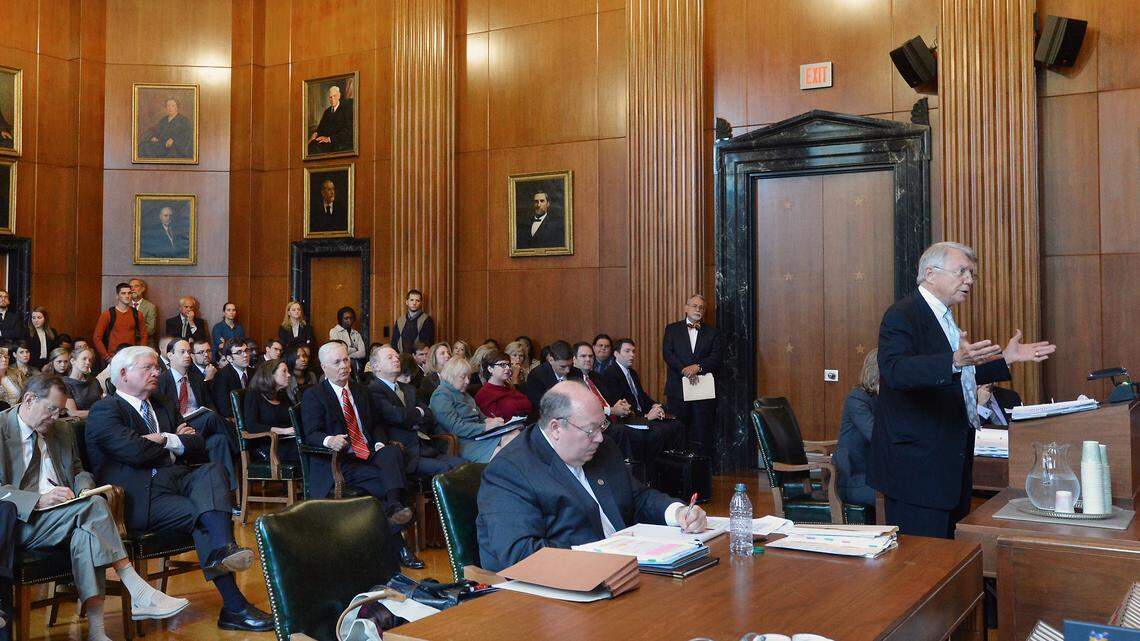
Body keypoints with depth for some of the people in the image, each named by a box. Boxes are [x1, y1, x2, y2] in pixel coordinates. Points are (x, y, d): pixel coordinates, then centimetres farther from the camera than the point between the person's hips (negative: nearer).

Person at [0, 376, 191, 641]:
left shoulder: (62, 429, 19)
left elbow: (78, 472, 27)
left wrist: (84, 489, 2)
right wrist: (39, 500, -23)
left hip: (62, 516, 5)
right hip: (22, 522, -5)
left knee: (85, 534, -31)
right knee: (93, 505, -30)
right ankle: (139, 594, -29)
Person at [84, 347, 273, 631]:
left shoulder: (164, 406, 27)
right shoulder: (104, 411, 1)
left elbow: (197, 443, 17)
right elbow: (135, 451, -16)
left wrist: (164, 441, -2)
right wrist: (172, 441, 3)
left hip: (176, 480, 7)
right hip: (141, 496, -6)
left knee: (212, 470, -25)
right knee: (202, 514, -27)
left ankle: (223, 550, -48)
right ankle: (233, 605, -32)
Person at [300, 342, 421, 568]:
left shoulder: (361, 391, 22)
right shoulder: (312, 395, 3)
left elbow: (377, 424, 22)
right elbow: (311, 434, -7)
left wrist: (380, 443, -1)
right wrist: (329, 440, -31)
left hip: (369, 454, 5)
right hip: (338, 462, -5)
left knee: (393, 451, -30)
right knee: (386, 482, -29)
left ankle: (395, 506, -46)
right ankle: (397, 544, -26)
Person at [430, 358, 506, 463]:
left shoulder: (462, 393, 25)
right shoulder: (441, 395, -4)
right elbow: (454, 427, -15)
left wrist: (487, 420, 4)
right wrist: (485, 427, -20)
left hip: (479, 435, 8)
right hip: (464, 441, -8)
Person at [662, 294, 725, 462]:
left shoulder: (713, 332, 11)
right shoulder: (672, 329, 10)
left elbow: (716, 357, -1)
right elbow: (668, 353, -3)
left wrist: (698, 367, -17)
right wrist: (685, 370, -16)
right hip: (678, 388, 0)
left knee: (704, 433, -1)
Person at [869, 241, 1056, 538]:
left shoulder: (944, 318, 18)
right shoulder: (902, 316, -13)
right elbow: (895, 370, -31)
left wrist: (1005, 359, 20)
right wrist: (956, 361, -42)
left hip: (948, 461, 10)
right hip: (917, 465, -10)